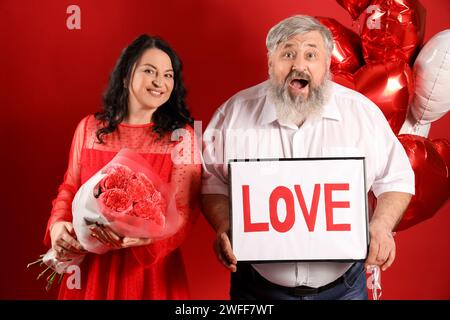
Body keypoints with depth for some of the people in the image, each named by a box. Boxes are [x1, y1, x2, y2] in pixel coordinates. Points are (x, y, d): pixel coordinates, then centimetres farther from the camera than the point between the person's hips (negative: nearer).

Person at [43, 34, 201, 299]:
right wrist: (58, 225, -9)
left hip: (151, 270, -3)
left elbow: (183, 211, -11)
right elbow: (70, 187, 11)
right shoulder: (90, 128, 2)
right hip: (90, 267, 3)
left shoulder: (180, 135, -7)